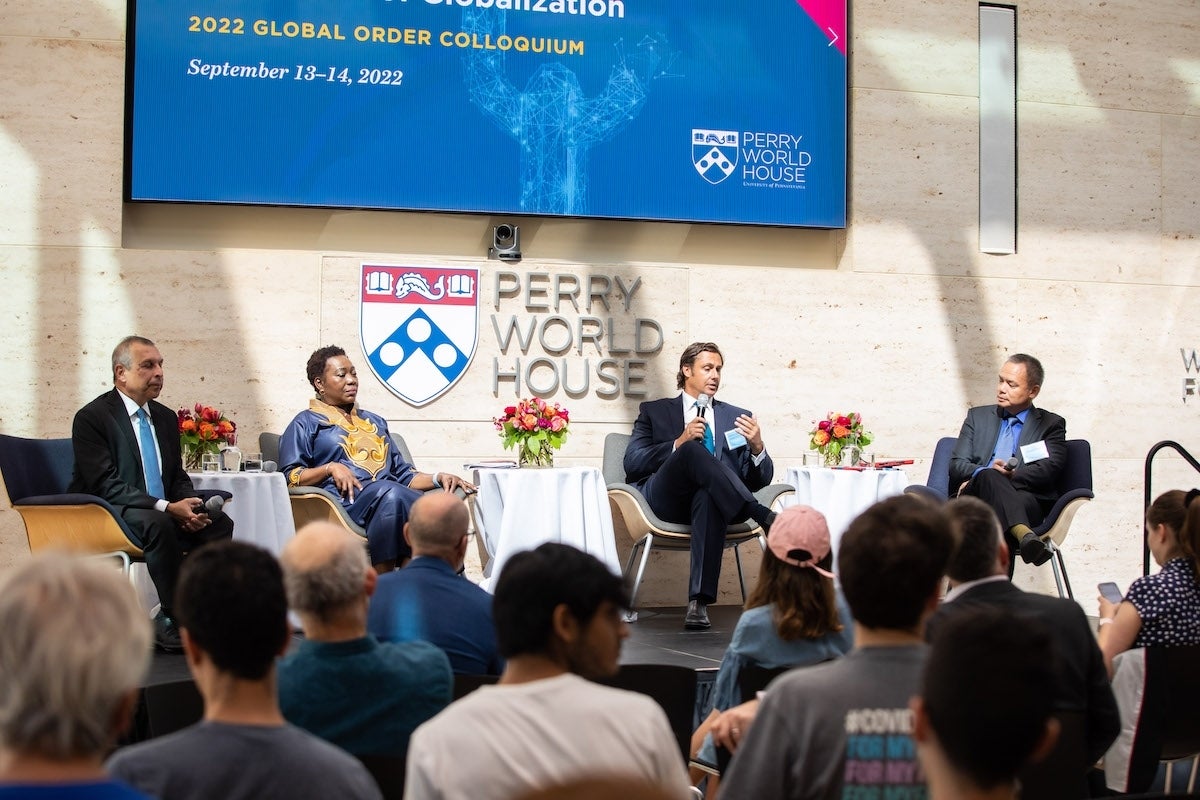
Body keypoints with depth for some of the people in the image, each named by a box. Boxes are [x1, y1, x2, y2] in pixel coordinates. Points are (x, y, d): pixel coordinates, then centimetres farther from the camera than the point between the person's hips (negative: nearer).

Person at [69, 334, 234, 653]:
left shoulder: (166, 418, 14)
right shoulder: (91, 418, -9)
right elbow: (106, 485, -18)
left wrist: (188, 507, -9)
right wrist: (167, 508, -26)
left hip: (163, 512, 7)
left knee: (219, 523, -17)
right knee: (158, 525, -36)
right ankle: (175, 619, -25)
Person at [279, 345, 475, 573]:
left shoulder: (375, 422, 35)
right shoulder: (306, 424, 19)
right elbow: (290, 477, 6)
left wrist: (437, 477, 11)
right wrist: (330, 468, -9)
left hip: (390, 498, 5)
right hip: (346, 500, -5)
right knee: (389, 491, -41)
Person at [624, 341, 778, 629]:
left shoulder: (737, 417, 25)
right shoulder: (654, 412, 22)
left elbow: (761, 480, 15)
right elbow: (632, 464, 5)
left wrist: (757, 447, -6)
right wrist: (680, 443, -7)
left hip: (711, 498, 1)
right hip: (665, 501, -1)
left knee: (708, 497, -39)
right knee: (693, 451, -33)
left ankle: (699, 601, -44)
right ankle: (764, 517, -39)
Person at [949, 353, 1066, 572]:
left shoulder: (1051, 425, 20)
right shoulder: (978, 416, 27)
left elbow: (1048, 470, 1)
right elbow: (956, 465, 14)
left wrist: (1004, 479, -12)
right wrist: (984, 474, -11)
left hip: (1027, 500, -1)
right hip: (975, 500, 1)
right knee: (989, 476, -36)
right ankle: (1024, 535, -63)